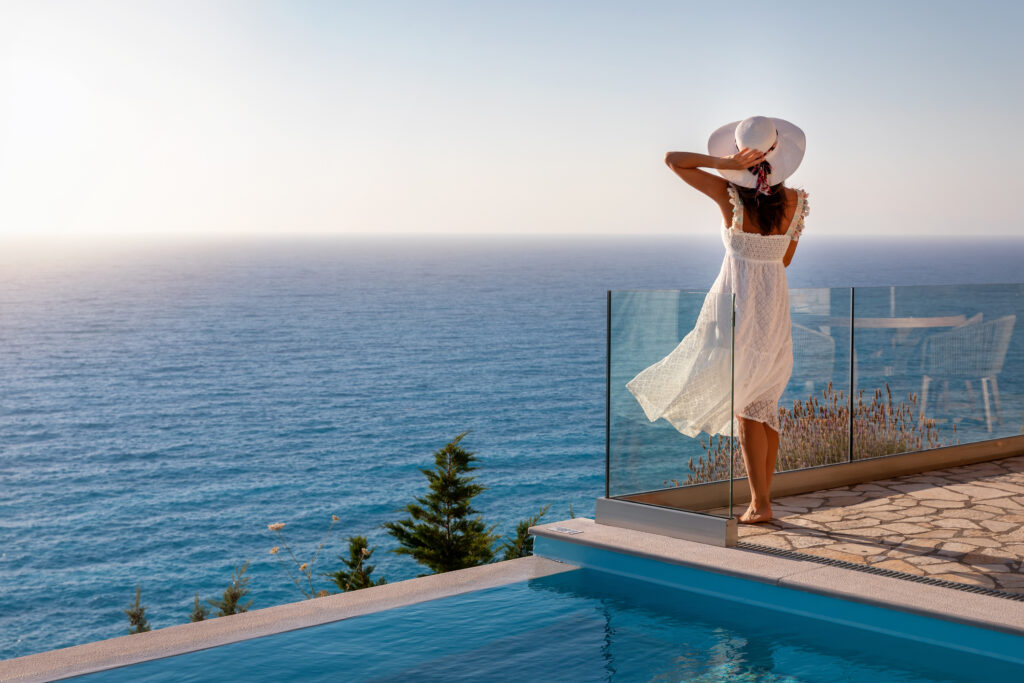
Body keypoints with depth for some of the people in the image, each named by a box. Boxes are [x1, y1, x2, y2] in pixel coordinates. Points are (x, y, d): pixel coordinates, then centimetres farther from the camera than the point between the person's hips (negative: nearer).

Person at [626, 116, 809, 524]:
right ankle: (761, 501, 18)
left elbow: (672, 159, -5)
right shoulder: (796, 201, -2)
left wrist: (725, 162, -12)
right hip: (775, 306, 4)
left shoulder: (731, 195, -12)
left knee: (746, 405, 1)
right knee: (764, 403, 13)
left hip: (735, 303, -4)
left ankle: (760, 502, -1)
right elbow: (785, 259, 10)